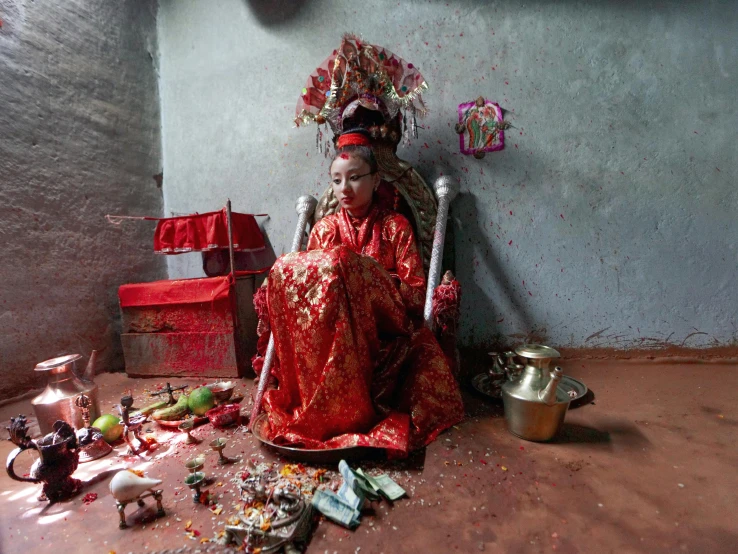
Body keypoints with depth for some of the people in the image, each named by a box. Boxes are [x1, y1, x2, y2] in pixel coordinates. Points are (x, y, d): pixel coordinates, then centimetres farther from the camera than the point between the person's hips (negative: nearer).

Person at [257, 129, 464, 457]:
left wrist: (365, 273, -16)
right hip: (326, 332, 3)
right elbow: (309, 282, 7)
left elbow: (416, 295, -2)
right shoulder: (325, 228, 13)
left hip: (383, 331, -2)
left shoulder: (395, 226, 6)